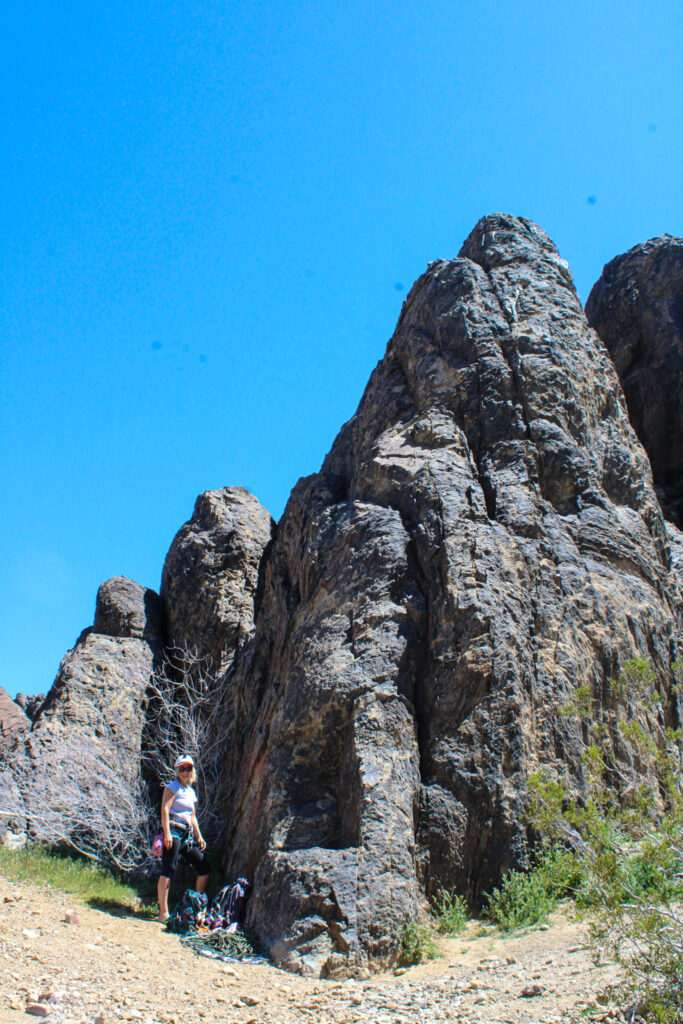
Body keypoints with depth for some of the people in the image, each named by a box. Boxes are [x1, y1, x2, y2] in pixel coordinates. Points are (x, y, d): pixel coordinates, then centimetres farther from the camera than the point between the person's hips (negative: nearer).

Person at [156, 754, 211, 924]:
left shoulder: (191, 791, 21)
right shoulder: (173, 787, -1)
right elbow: (165, 810, -11)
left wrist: (199, 837, 21)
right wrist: (167, 833, -21)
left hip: (187, 834, 8)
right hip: (173, 832, -8)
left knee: (204, 870, 6)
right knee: (168, 871, -12)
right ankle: (163, 912, -10)